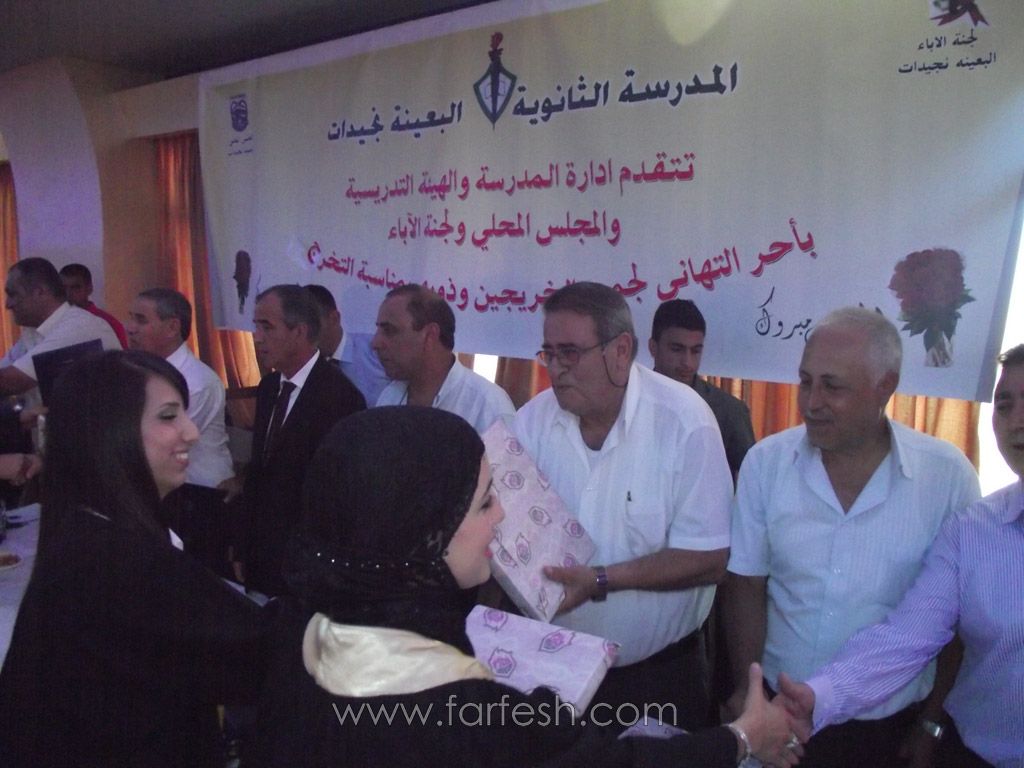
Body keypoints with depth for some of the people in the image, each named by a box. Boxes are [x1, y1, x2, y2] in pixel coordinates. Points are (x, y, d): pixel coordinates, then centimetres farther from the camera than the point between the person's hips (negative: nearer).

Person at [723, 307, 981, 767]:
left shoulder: (948, 475, -12)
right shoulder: (765, 461, -9)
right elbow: (745, 587, -3)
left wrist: (933, 723, -2)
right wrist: (745, 691, -9)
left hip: (889, 726, -1)